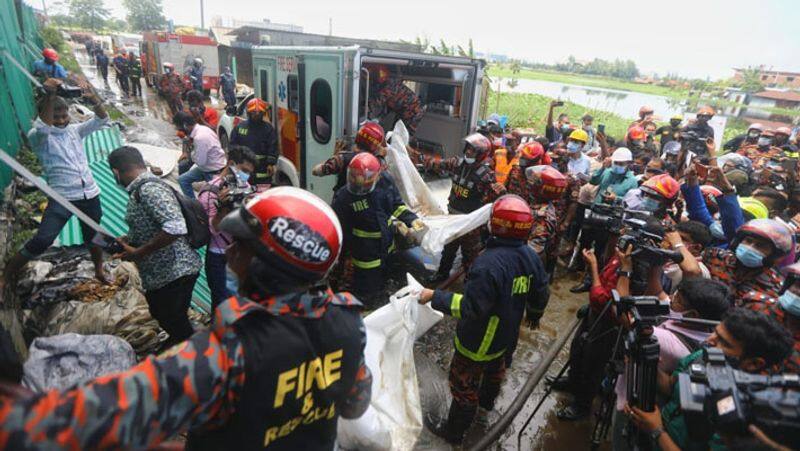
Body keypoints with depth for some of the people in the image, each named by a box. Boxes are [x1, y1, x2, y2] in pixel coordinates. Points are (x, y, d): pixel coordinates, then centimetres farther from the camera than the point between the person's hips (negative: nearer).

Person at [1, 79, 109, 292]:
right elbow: (43, 128, -28)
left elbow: (102, 120, -1)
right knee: (41, 241, -10)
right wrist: (49, 96, -33)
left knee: (92, 237, 18)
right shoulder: (37, 136, -4)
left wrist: (94, 99, -21)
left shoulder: (74, 130, 9)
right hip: (62, 198, -4)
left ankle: (99, 271, 39)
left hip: (90, 194, 4)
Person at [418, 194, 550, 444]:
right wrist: (534, 315, 24)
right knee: (496, 370, 33)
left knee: (464, 385, 12)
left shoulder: (489, 263, -35)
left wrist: (435, 297, -26)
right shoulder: (531, 256, -10)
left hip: (479, 341, -8)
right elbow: (541, 295, 4)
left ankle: (454, 432, 31)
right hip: (508, 336, 8)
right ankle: (486, 404, 61)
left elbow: (470, 307, -33)